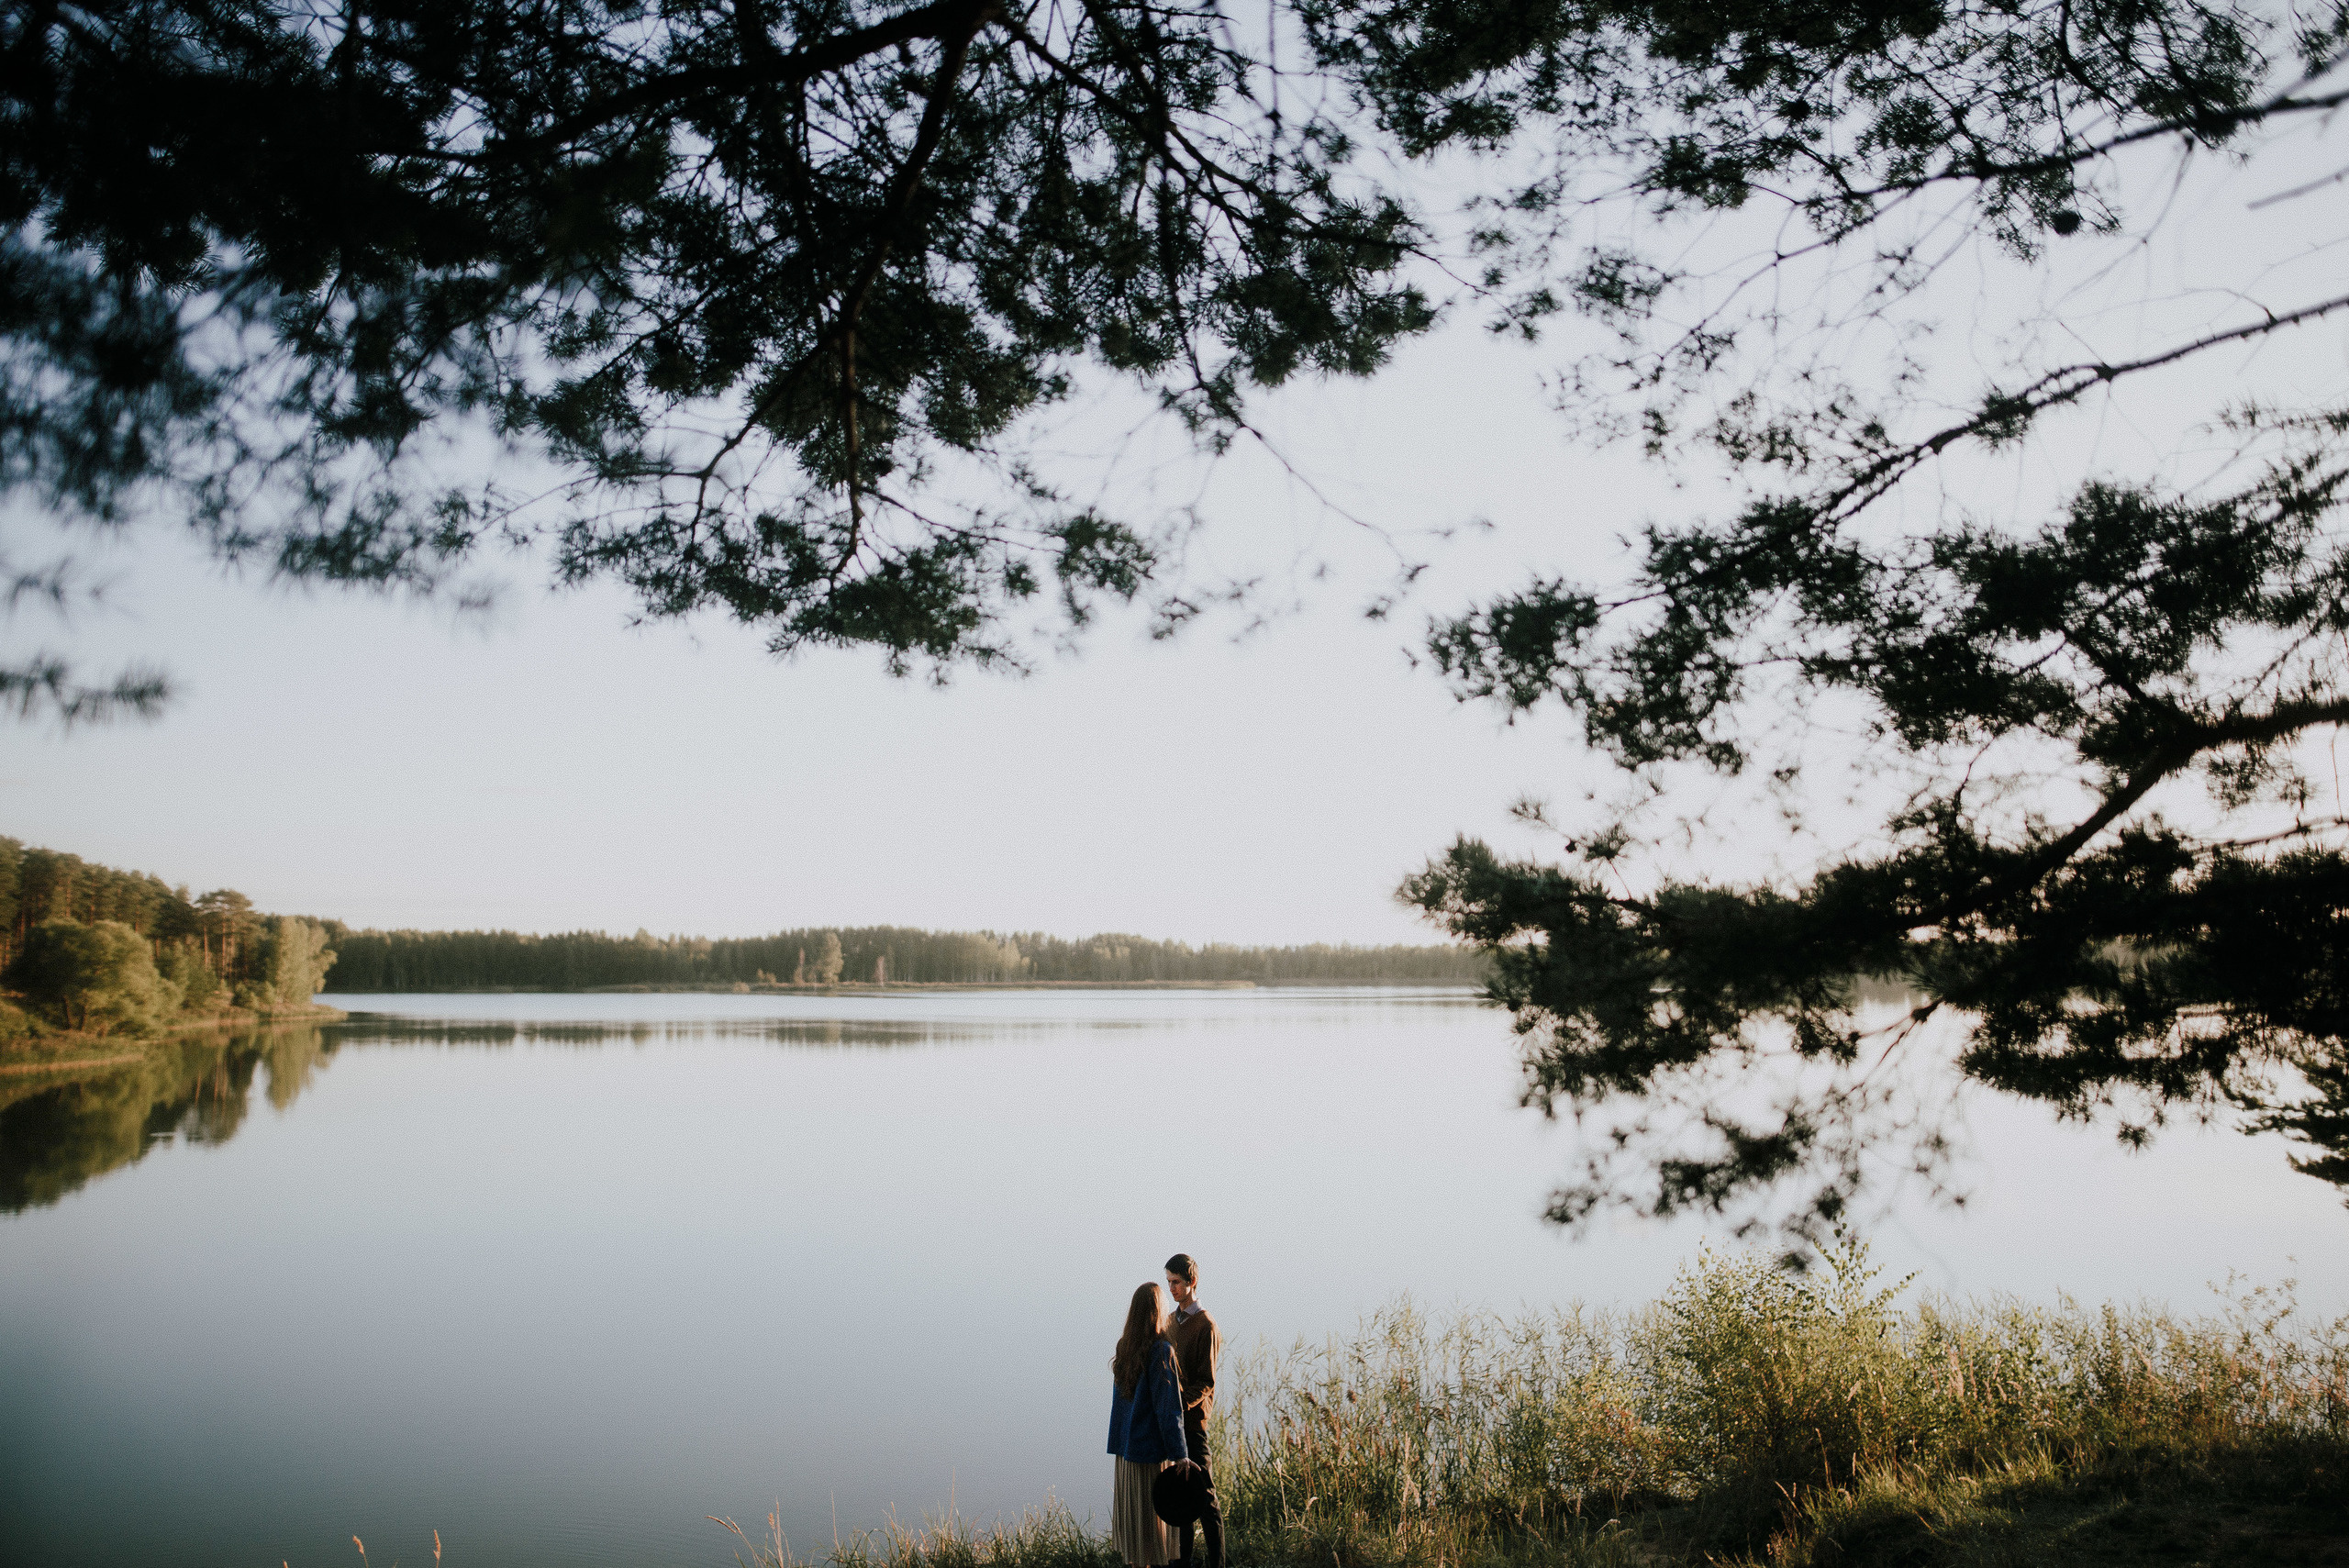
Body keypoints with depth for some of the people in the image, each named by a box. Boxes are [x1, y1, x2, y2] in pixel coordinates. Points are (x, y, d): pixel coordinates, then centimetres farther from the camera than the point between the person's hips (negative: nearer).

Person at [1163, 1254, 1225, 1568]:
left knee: (1203, 1494, -4)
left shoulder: (1205, 1325, -12)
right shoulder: (1173, 1320, 13)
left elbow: (1206, 1383, -15)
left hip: (1193, 1417, -7)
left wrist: (1180, 1406, -26)